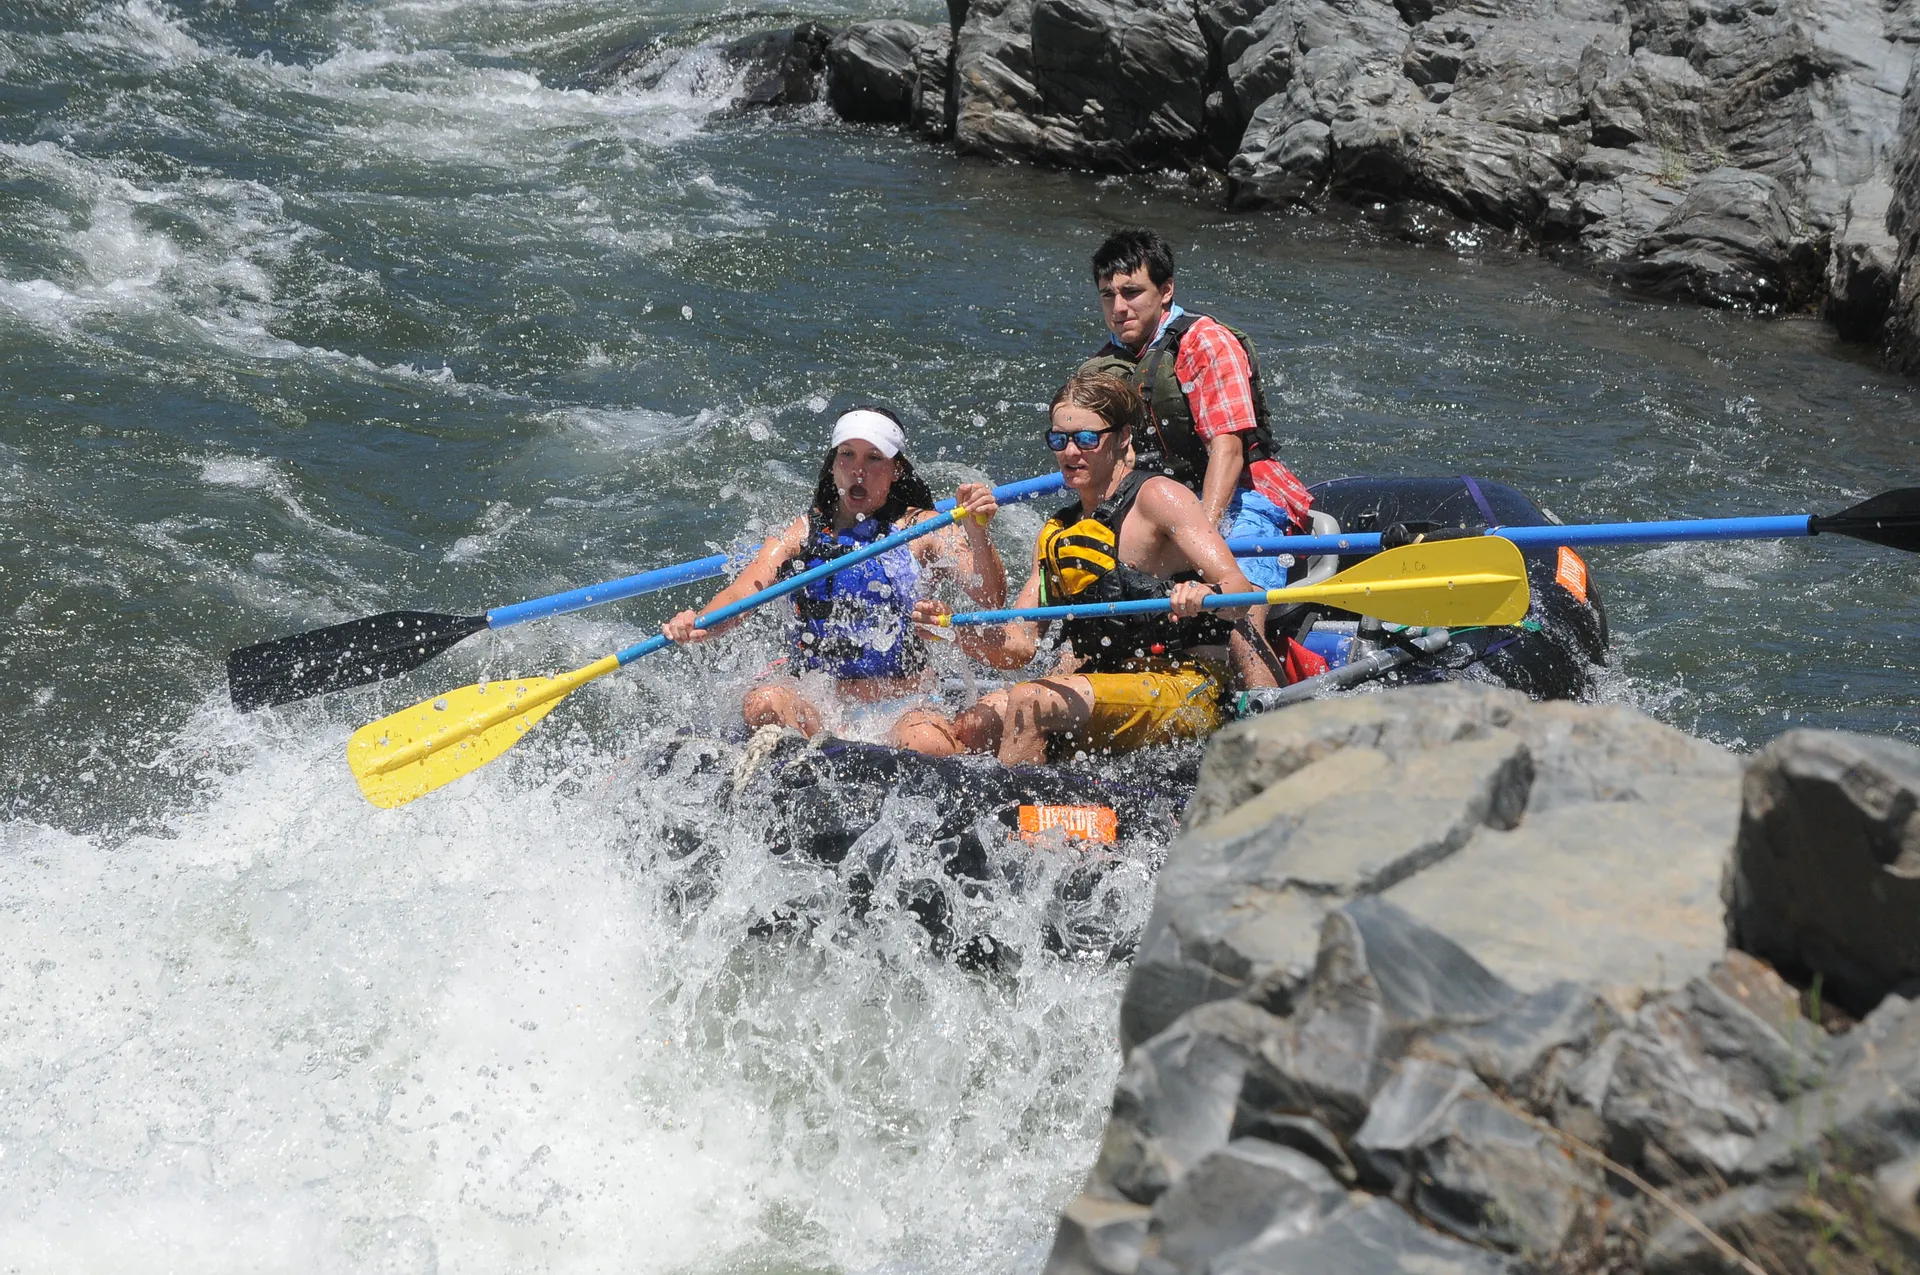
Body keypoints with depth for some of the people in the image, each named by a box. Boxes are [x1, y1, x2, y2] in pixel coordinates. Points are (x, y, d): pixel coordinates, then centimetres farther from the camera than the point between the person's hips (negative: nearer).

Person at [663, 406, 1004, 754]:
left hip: (902, 711, -2)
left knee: (928, 744, -37)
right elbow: (742, 594, -4)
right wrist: (699, 623, -26)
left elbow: (991, 599, -7)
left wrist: (977, 534, -27)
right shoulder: (802, 533, 11)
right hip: (814, 709, 2)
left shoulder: (924, 530, 5)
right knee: (764, 703, -32)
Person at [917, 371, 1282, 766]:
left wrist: (1206, 597, -40)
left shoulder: (1156, 497, -6)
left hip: (1188, 690, -8)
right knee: (971, 727, -9)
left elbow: (1240, 592, -16)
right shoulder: (1057, 532, 16)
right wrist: (956, 629, -12)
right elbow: (1018, 647, 7)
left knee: (1027, 703, -26)